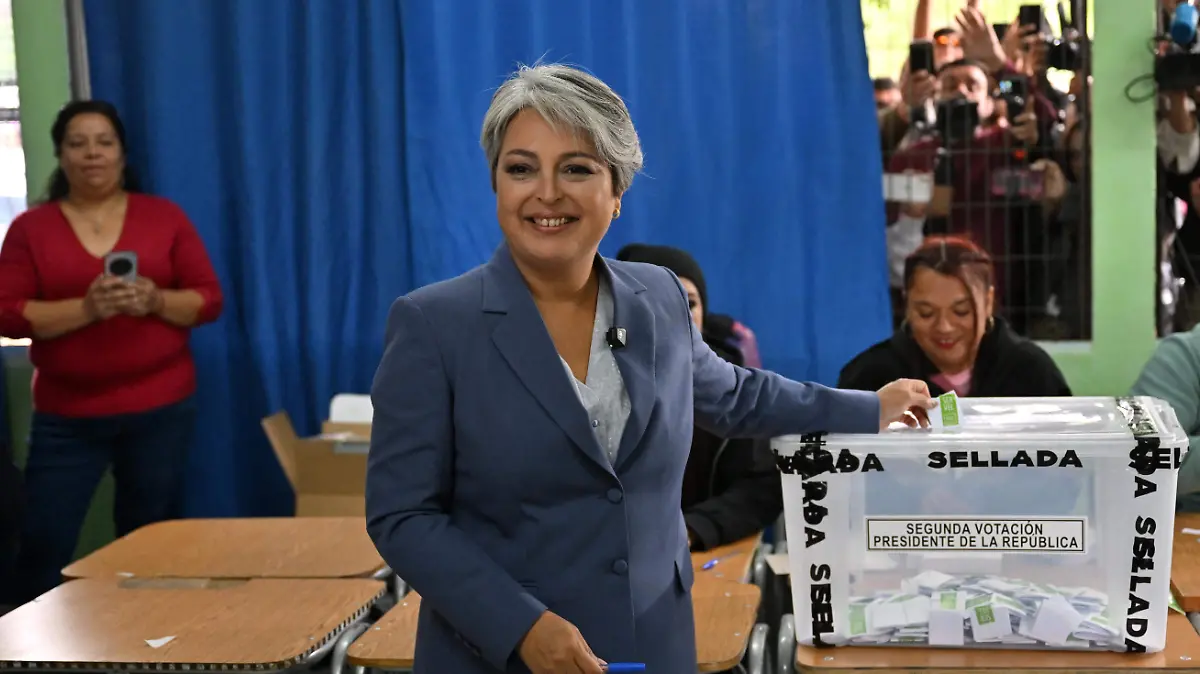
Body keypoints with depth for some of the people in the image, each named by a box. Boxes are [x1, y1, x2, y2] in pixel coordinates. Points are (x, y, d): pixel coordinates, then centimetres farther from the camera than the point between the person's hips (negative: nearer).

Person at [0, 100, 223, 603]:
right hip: (67, 417, 0)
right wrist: (86, 307, -19)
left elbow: (210, 299, 4)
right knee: (43, 544, -1)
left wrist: (156, 301, -16)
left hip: (160, 409, 0)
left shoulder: (164, 216, 5)